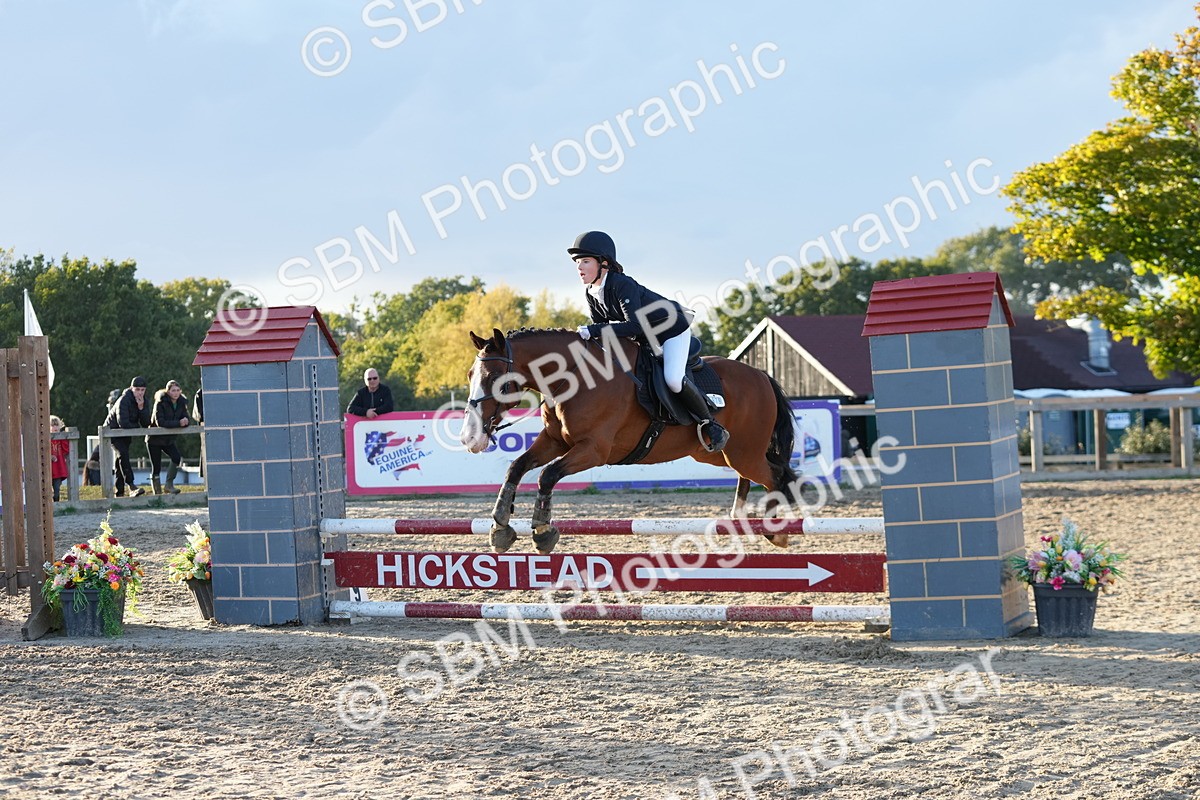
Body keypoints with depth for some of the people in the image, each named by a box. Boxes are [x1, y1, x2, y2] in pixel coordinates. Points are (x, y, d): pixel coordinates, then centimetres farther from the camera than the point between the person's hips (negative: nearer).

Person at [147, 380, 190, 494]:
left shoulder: (181, 402, -3)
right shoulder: (160, 403, -20)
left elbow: (186, 419, -6)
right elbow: (160, 422, -29)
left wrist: (185, 422, -31)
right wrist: (178, 423, -37)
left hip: (169, 439, 4)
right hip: (154, 439, -4)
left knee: (177, 458, -19)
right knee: (156, 467, -1)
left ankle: (169, 484, -7)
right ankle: (157, 492, 13)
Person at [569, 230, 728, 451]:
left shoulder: (622, 285, -32)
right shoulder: (592, 295, -6)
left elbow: (635, 325, -41)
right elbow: (600, 326, 2)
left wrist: (593, 331, -42)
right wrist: (586, 336, -20)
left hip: (673, 329, -9)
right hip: (646, 339, 9)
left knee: (672, 378, -28)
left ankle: (711, 425, -11)